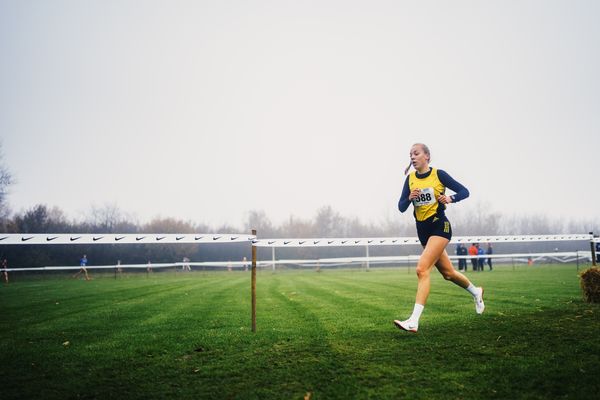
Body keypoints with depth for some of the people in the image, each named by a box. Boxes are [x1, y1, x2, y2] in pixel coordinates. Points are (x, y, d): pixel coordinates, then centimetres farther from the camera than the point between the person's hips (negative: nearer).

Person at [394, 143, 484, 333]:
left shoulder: (439, 174, -6)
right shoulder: (410, 179, 6)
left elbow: (464, 191, -1)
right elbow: (401, 207, 3)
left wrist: (450, 198, -21)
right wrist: (410, 198, -18)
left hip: (439, 226, -6)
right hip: (422, 230, 6)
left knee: (422, 269, -21)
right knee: (447, 273, 17)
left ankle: (414, 321, -22)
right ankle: (476, 292, 46)